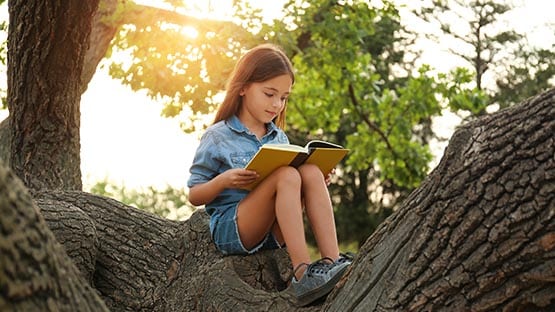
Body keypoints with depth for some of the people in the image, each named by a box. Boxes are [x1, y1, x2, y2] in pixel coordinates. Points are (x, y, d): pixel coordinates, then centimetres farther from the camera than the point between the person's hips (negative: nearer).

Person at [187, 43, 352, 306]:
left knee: (311, 172, -19)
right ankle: (302, 273, -37)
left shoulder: (279, 138, 16)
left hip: (275, 232, 5)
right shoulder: (218, 137, 0)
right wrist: (223, 181, -19)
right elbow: (194, 196, 1)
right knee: (286, 176, -29)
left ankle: (332, 261, -30)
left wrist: (315, 183, 1)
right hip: (230, 230, -5)